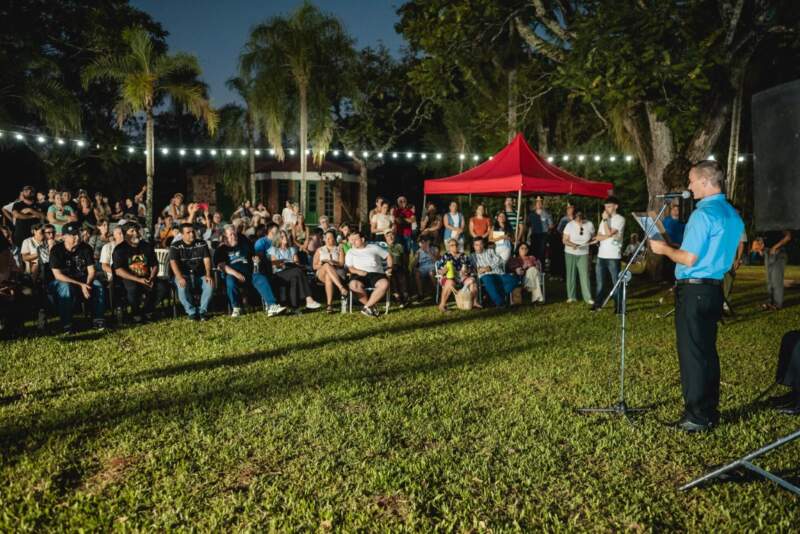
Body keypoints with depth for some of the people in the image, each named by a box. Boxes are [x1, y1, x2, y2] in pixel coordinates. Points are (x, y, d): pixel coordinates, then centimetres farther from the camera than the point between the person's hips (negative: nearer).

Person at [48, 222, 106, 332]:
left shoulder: (86, 248, -1)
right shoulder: (56, 250, -12)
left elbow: (91, 271, -2)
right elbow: (57, 275, -17)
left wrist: (87, 284, -25)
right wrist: (80, 284, -26)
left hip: (83, 281, 3)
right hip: (61, 282, -3)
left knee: (98, 285, -24)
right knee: (67, 288, -37)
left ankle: (98, 319, -15)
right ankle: (66, 324, -31)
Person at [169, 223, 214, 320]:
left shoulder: (202, 244, 6)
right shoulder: (175, 246, -1)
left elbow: (207, 259, -2)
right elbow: (173, 262, -13)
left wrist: (208, 275, -19)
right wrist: (180, 278, -29)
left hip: (200, 275, 2)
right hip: (184, 275, -2)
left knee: (210, 284, -27)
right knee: (182, 287, -34)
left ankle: (203, 310, -14)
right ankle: (192, 312, -19)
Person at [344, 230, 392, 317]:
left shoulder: (373, 248, 18)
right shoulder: (350, 252, 19)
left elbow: (388, 255, 24)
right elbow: (349, 267, 7)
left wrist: (389, 268, 11)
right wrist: (358, 271, -12)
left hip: (376, 274, 0)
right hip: (359, 275, 0)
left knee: (385, 284, -34)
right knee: (354, 285, -37)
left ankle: (367, 306, -28)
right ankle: (372, 307, -21)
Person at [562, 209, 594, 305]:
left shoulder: (589, 224, -6)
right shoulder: (570, 225, -10)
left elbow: (593, 237, 11)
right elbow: (565, 240, -9)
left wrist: (589, 241, -10)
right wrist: (572, 245, -28)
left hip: (583, 254, 0)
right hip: (570, 253, 0)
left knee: (585, 275, -7)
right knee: (571, 274, 6)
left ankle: (588, 298, -5)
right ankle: (571, 296, 16)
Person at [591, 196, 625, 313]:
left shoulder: (620, 219, -5)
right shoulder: (604, 219, 16)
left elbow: (609, 233, -16)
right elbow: (598, 237, 8)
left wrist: (605, 219, -8)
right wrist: (608, 236, -9)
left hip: (613, 256, -6)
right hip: (601, 255, 6)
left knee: (616, 282, -2)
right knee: (600, 282, 12)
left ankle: (618, 307, 2)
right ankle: (597, 304, 21)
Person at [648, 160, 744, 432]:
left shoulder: (703, 214, -17)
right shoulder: (732, 214, 12)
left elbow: (689, 259, -20)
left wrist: (665, 249, -3)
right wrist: (673, 245, 19)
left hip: (694, 290, -9)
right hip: (714, 288, 9)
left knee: (692, 354, -1)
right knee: (707, 351, 15)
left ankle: (697, 416, 5)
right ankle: (710, 410, 22)